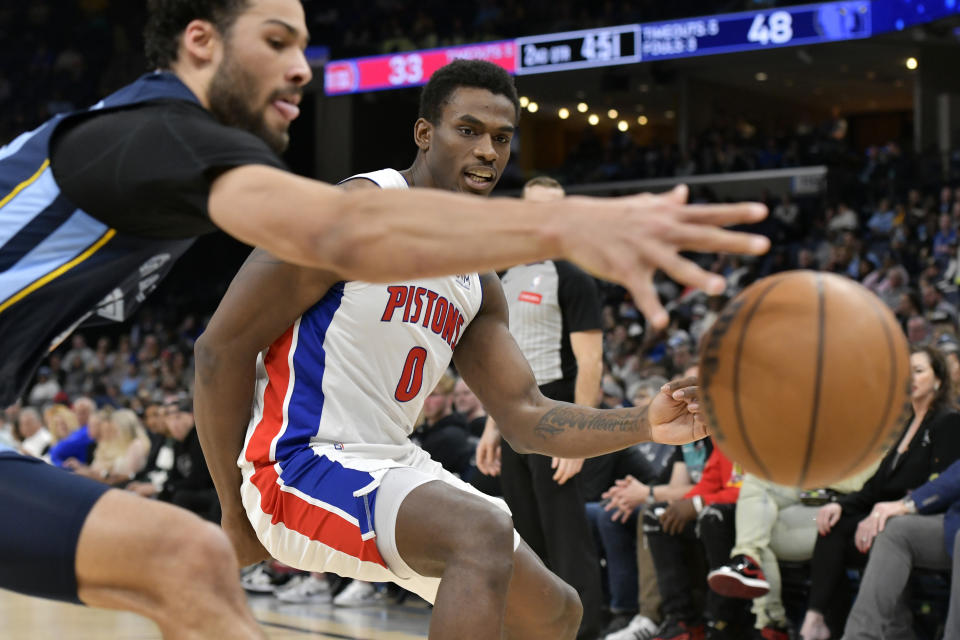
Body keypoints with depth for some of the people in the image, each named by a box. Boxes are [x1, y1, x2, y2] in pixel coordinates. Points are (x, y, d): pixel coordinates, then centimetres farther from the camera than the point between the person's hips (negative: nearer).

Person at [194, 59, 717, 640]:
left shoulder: (478, 285, 11)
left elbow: (525, 418, 10)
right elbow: (222, 348, -15)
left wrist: (645, 426, -6)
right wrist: (237, 512, -13)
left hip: (393, 464, 9)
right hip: (301, 464, -9)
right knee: (482, 531, -33)